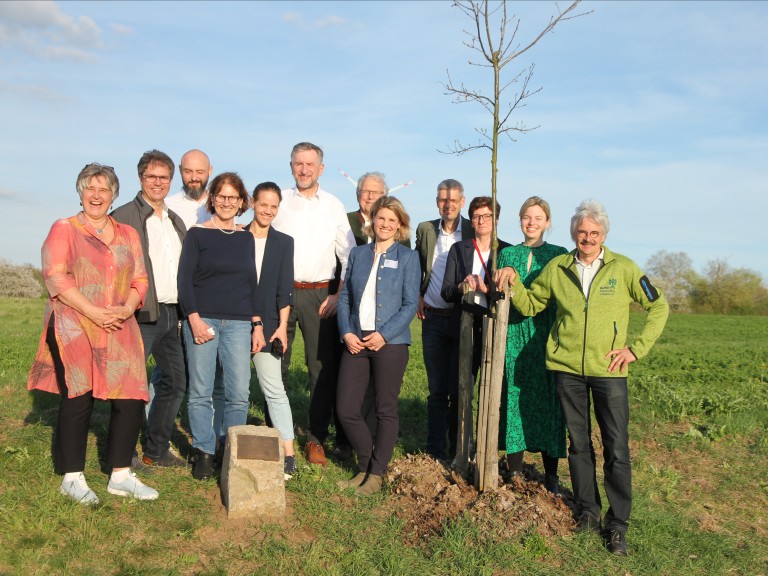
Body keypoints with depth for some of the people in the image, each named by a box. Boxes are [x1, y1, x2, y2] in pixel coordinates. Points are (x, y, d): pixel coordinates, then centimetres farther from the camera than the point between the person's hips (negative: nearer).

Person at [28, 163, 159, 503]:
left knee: (130, 399, -2)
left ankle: (121, 476, 11)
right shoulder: (63, 230, 4)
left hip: (120, 331, 4)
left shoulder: (127, 234, 16)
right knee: (77, 400, -1)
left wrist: (127, 308, -8)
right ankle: (73, 478, 13)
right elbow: (56, 278, -7)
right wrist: (94, 313, -16)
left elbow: (140, 279, 12)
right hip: (74, 329, -4)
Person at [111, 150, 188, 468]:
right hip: (141, 314, -7)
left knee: (175, 381, 13)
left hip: (171, 313, 8)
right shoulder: (123, 217, -5)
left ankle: (157, 450, 26)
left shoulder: (175, 221, 17)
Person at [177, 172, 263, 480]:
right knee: (200, 392, 1)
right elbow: (185, 279, -2)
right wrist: (195, 319, -12)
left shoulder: (246, 238, 13)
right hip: (201, 320, -3)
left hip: (238, 323, 3)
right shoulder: (197, 234, 2)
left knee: (239, 393, -2)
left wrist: (257, 324, 10)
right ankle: (204, 453, 14)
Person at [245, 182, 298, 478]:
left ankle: (288, 455, -2)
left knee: (274, 389, -4)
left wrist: (282, 326, -4)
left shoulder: (284, 242, 6)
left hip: (267, 325, -1)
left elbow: (284, 289, 3)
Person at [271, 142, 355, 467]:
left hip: (320, 295, 0)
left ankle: (316, 439, 10)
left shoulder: (334, 206, 8)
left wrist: (339, 295, -1)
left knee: (323, 368, -1)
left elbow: (349, 255, 8)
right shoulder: (279, 202, 7)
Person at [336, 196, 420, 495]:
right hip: (356, 341, 4)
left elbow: (410, 304, -4)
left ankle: (376, 473, 18)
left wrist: (383, 334, -14)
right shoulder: (358, 254, 12)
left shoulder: (407, 257, 2)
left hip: (389, 342, -3)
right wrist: (346, 332, -4)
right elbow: (345, 297, 11)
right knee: (346, 409, 1)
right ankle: (365, 465, 23)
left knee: (386, 410, 4)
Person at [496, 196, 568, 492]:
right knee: (514, 397, 2)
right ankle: (514, 469, 13)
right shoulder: (506, 254, 13)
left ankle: (551, 475, 8)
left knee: (547, 399, -1)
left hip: (545, 336, -2)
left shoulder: (559, 255, 6)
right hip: (513, 335, 2)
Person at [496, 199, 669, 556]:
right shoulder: (557, 268, 5)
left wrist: (636, 348, -2)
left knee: (616, 449, 0)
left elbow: (658, 307, 6)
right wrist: (514, 282, -6)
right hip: (566, 368, 2)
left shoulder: (623, 268, 0)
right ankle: (587, 511, 27)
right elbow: (529, 305, 12)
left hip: (608, 370, -2)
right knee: (578, 443, 12)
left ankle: (617, 525, 13)